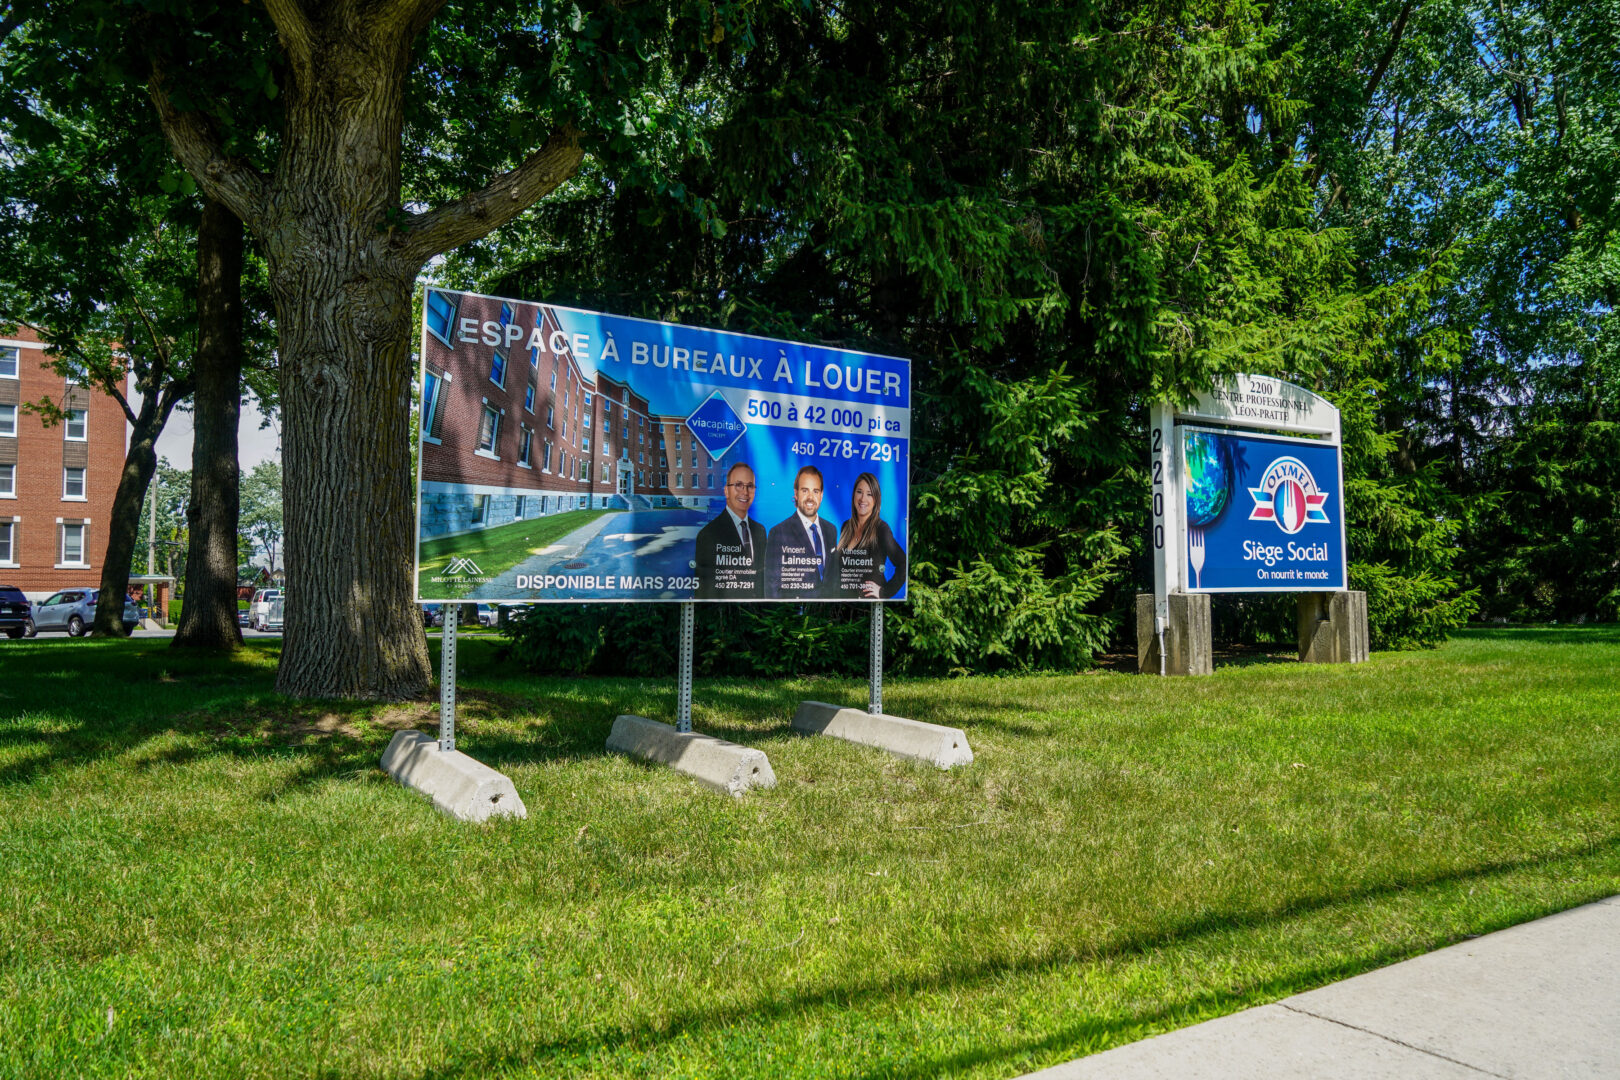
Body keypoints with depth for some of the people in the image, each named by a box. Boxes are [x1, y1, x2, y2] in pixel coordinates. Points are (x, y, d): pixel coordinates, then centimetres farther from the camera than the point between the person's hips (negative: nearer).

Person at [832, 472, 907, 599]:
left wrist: (885, 591, -12)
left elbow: (903, 565, -15)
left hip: (869, 598, -5)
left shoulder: (881, 529, -11)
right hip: (844, 596, 5)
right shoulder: (846, 527, 7)